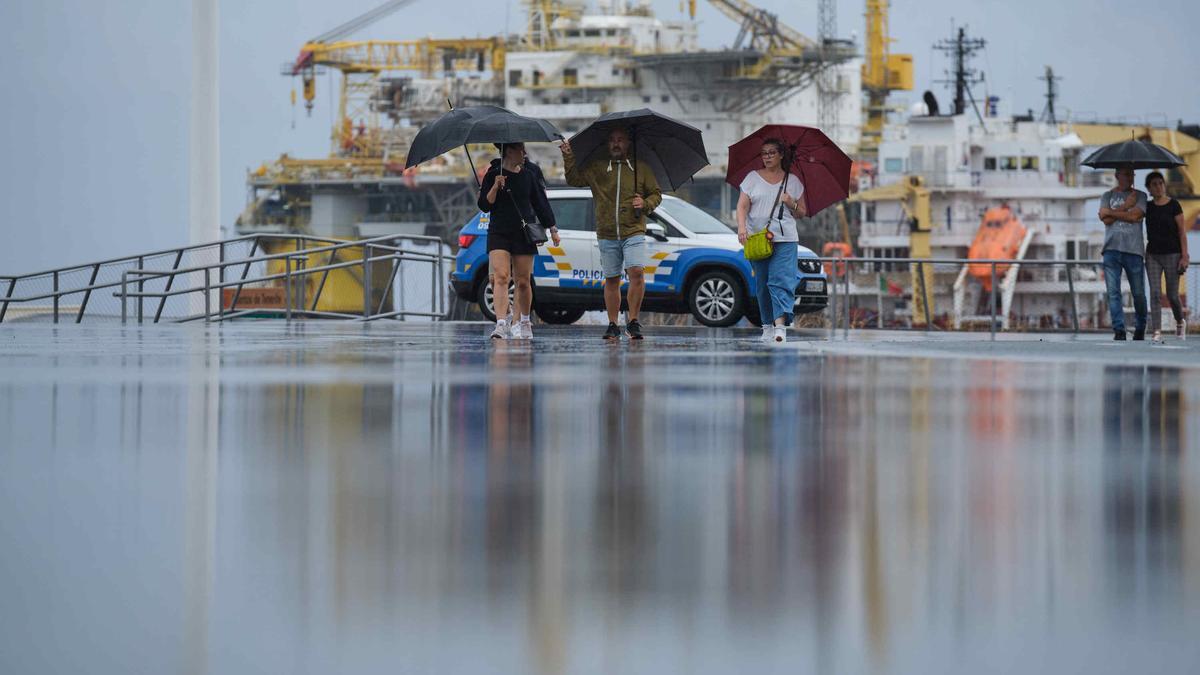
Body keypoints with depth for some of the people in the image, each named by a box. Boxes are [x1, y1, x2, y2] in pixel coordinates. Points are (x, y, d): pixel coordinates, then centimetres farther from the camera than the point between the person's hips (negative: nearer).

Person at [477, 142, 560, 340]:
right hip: (499, 233, -2)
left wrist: (552, 229, 12)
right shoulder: (493, 174, 0)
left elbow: (541, 202, 15)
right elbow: (484, 206, -2)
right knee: (501, 277, -16)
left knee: (523, 281, 4)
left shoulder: (530, 174, 7)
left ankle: (523, 322, 23)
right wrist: (495, 187, -17)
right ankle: (501, 324, -23)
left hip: (524, 234, 2)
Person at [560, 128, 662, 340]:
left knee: (637, 273, -18)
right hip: (607, 235, 2)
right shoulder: (596, 169, 11)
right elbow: (574, 179, 5)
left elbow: (656, 194, 14)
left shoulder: (641, 168, 10)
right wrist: (569, 158, -7)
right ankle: (612, 325, 13)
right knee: (611, 280, 5)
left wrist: (645, 204, -6)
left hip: (633, 233, -2)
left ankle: (633, 321, -10)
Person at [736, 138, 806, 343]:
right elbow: (742, 206, 3)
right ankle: (767, 326, 11)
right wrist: (742, 227, -14)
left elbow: (802, 213, 17)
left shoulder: (793, 182, 12)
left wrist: (791, 204, -5)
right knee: (762, 284, 2)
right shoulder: (753, 178, 11)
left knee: (781, 280, -16)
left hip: (785, 239, -1)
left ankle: (780, 325, -26)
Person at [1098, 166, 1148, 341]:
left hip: (1134, 249, -1)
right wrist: (1125, 206, -4)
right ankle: (1119, 329, -6)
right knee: (1113, 292, -7)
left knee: (1138, 293, 2)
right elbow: (1106, 220, -1)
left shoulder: (1140, 196, 9)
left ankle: (1141, 327, 21)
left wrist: (1111, 212, -3)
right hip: (1112, 249, 1)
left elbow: (1134, 216, -9)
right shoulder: (1108, 196, 14)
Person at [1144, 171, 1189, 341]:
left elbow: (1182, 231, -4)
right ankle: (1157, 331, -10)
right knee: (1155, 293, -7)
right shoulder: (1147, 207, 6)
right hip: (1153, 255, 3)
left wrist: (1184, 256, -9)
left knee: (1172, 295, 3)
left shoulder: (1173, 206, -4)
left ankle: (1180, 322, 31)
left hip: (1172, 254, -3)